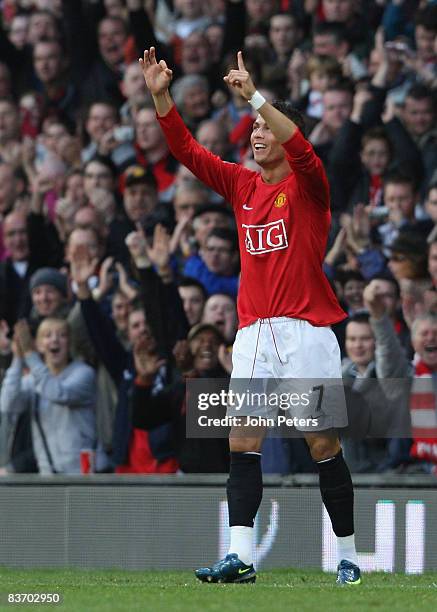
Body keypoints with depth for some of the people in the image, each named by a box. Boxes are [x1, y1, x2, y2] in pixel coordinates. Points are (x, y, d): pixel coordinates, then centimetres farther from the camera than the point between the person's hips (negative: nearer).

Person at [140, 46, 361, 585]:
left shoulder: (306, 185, -2)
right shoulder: (242, 185, 13)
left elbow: (300, 146, -23)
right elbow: (186, 149, 11)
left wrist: (254, 95, -30)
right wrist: (160, 96, -1)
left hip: (306, 330, -5)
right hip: (253, 333, 5)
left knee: (323, 444, -1)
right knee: (242, 443, -5)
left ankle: (347, 557, 8)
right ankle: (239, 557, -9)